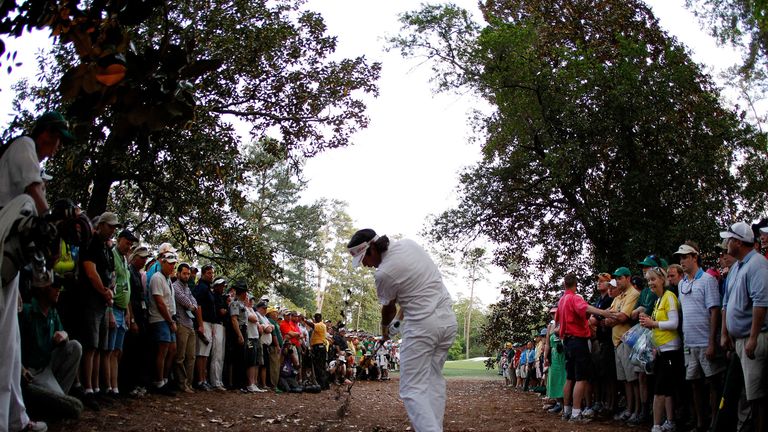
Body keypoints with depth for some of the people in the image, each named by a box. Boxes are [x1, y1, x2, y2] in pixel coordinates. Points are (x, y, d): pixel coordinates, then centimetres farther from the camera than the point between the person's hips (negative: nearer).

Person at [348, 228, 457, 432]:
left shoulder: (383, 273, -13)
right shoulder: (408, 243, 6)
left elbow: (388, 309, 4)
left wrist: (384, 328, 24)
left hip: (423, 325, -8)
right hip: (448, 319, 8)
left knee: (412, 390, -5)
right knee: (434, 379, 14)